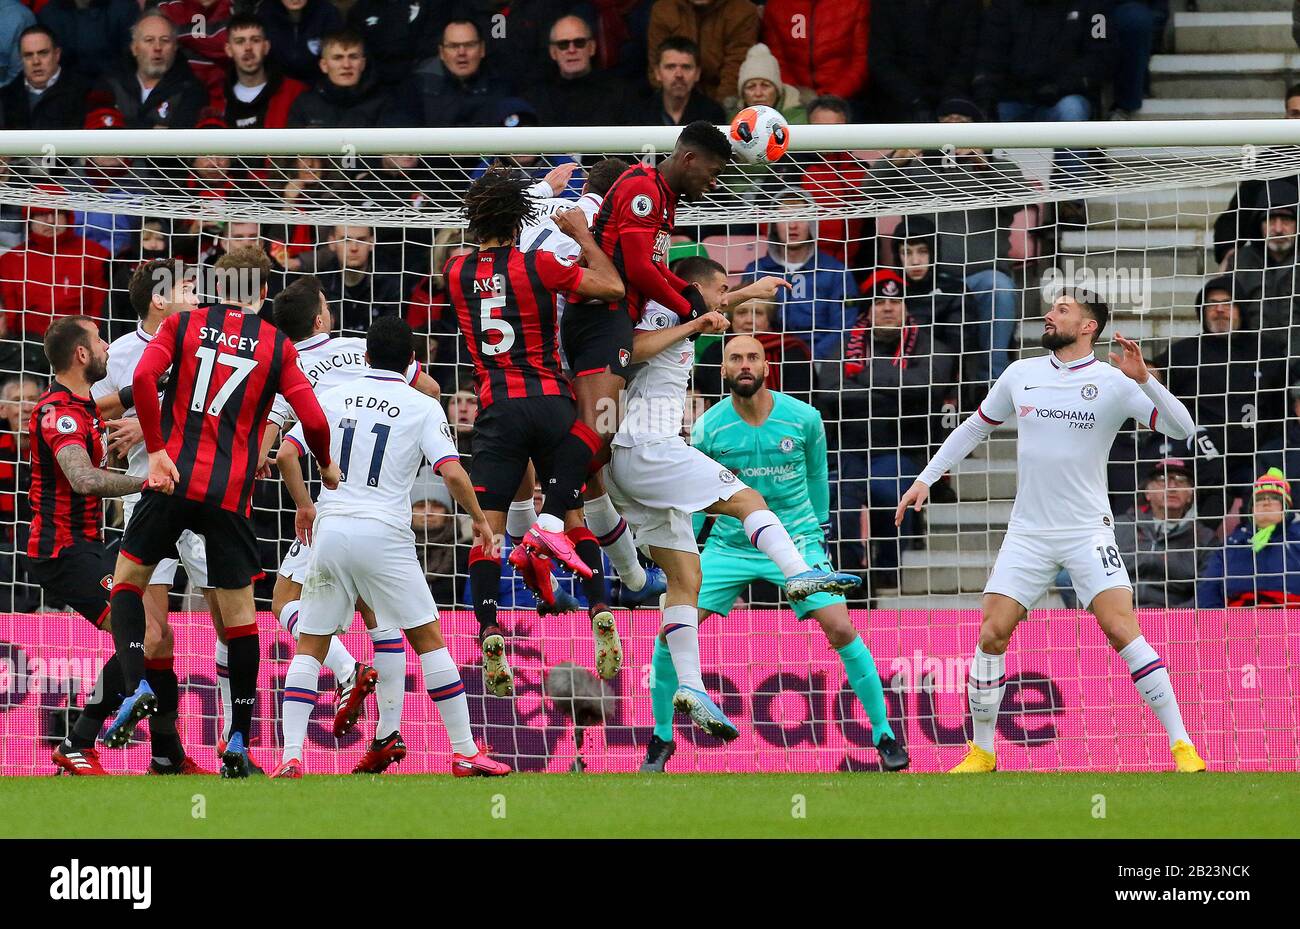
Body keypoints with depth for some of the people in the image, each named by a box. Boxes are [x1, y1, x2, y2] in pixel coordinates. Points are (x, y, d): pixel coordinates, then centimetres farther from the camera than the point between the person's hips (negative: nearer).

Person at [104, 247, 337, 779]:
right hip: (231, 491, 0)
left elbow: (143, 378, -10)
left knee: (129, 576, 16)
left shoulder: (183, 325, 6)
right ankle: (238, 741, 9)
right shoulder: (277, 345, 6)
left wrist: (157, 451, -7)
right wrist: (327, 468, 21)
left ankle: (135, 686, -8)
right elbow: (313, 420, 1)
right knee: (239, 610, 8)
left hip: (173, 479, 0)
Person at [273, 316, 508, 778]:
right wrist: (480, 519, 9)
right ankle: (466, 752, 5)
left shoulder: (334, 398, 12)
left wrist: (305, 506, 21)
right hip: (385, 533, -3)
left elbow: (285, 454, 6)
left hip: (329, 531, 3)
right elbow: (452, 473, -7)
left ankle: (290, 756, -4)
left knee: (310, 647, 8)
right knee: (428, 639, 6)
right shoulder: (423, 407, 3)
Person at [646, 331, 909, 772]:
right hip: (729, 545, 1)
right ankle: (662, 738, 7)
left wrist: (817, 532, 14)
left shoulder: (804, 419, -10)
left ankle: (884, 735, 0)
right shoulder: (708, 429, -10)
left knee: (841, 630, -15)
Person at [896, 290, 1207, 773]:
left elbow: (1181, 428, -13)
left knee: (1121, 629, -17)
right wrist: (925, 479, 18)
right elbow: (975, 426, 20)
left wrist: (1143, 379, -26)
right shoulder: (1021, 375, 6)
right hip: (1028, 532, 4)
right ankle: (981, 751, 9)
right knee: (991, 634, -5)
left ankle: (1181, 745, -13)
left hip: (1088, 530, -4)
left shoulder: (1114, 382, -5)